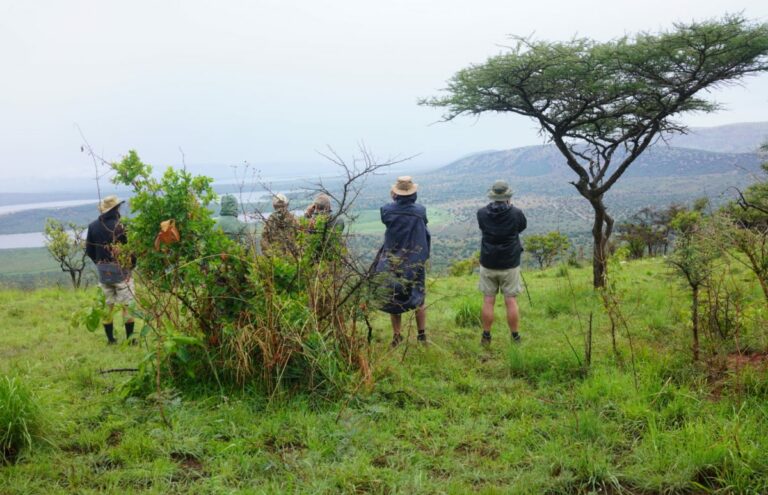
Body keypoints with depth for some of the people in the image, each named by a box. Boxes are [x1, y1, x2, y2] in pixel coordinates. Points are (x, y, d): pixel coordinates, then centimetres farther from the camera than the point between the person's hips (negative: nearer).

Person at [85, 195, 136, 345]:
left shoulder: (93, 226, 2)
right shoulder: (119, 225, -15)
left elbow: (89, 250, 6)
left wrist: (99, 263, 16)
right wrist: (132, 264, 4)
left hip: (102, 270, 5)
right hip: (120, 269, -5)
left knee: (107, 304, 13)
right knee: (127, 304, 4)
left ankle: (110, 338, 17)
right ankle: (129, 337, 5)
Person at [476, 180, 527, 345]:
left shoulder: (482, 213, -8)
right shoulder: (516, 214, -12)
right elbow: (523, 226, 10)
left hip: (488, 264, 1)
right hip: (510, 264, -1)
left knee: (488, 301, 8)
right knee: (511, 301, 6)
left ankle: (486, 336, 15)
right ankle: (515, 337, 15)